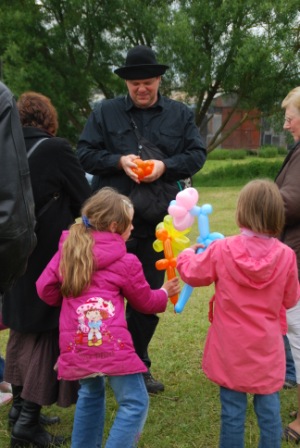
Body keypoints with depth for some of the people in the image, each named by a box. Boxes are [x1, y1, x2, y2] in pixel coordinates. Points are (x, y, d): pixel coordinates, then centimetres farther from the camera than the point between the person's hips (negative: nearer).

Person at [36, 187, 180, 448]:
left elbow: (45, 288, 14)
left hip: (75, 344, 6)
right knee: (135, 403, 3)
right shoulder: (126, 262, 2)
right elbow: (145, 302, 14)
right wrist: (164, 293, 34)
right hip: (111, 343, -6)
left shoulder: (68, 249, 12)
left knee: (91, 393, 28)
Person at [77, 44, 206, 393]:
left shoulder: (180, 114, 8)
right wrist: (119, 161, -16)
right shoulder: (104, 112, 3)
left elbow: (197, 154, 4)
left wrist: (165, 166, -15)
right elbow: (84, 154, 1)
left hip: (156, 221, 2)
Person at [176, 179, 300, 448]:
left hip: (231, 350, -1)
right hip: (267, 350, 1)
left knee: (233, 412, 9)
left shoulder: (221, 250, -12)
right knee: (269, 410, 13)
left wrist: (189, 252, 25)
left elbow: (191, 273, 5)